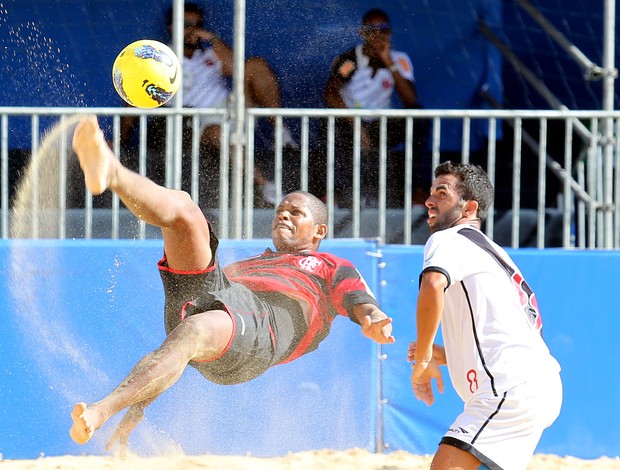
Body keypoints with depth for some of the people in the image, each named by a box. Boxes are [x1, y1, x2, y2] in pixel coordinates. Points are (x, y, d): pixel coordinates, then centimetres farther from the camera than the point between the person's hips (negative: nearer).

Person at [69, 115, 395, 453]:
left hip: (260, 320, -5)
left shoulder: (331, 267, 32)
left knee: (193, 330, -40)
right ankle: (110, 172, -42)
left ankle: (101, 411, -57)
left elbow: (358, 299, 9)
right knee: (181, 206, -9)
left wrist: (373, 322, -18)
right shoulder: (246, 264, 44)